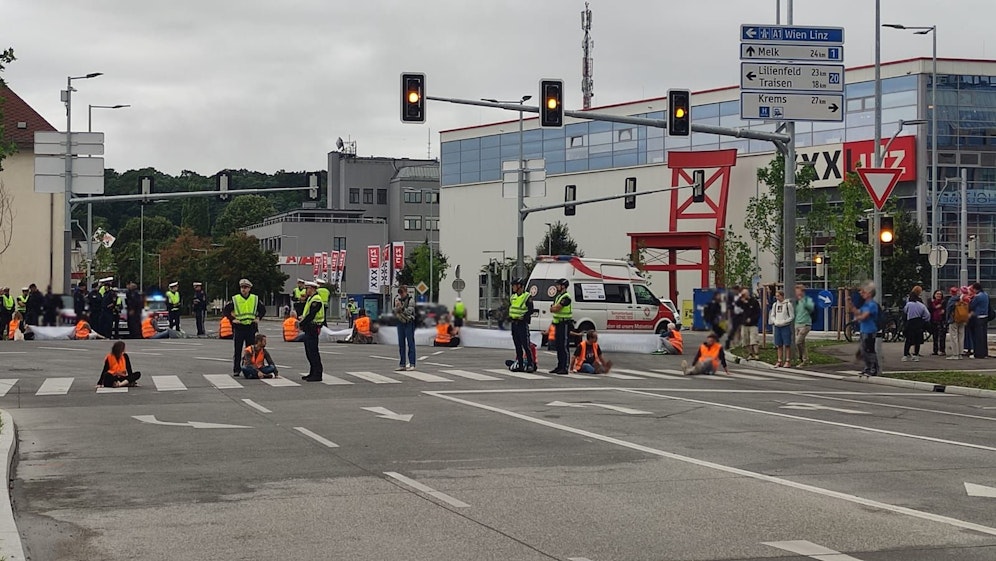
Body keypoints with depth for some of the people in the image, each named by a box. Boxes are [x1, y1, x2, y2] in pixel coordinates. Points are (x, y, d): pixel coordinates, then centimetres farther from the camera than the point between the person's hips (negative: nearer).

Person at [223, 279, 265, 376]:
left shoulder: (255, 299, 6)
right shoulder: (235, 299, -1)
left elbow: (263, 309, 18)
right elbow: (225, 311, 0)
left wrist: (258, 318, 4)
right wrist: (232, 319, -9)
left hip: (251, 327, 2)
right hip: (239, 328, -2)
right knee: (237, 350, 0)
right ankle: (236, 370, 6)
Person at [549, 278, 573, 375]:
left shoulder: (566, 297, -14)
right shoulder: (558, 296, 18)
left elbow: (556, 308, -19)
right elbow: (552, 309, 13)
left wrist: (554, 307, 1)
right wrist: (556, 307, -6)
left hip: (564, 324, -10)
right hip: (558, 323, 10)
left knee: (564, 346, -10)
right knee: (558, 346, 12)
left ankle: (565, 368, -11)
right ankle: (559, 366, 19)